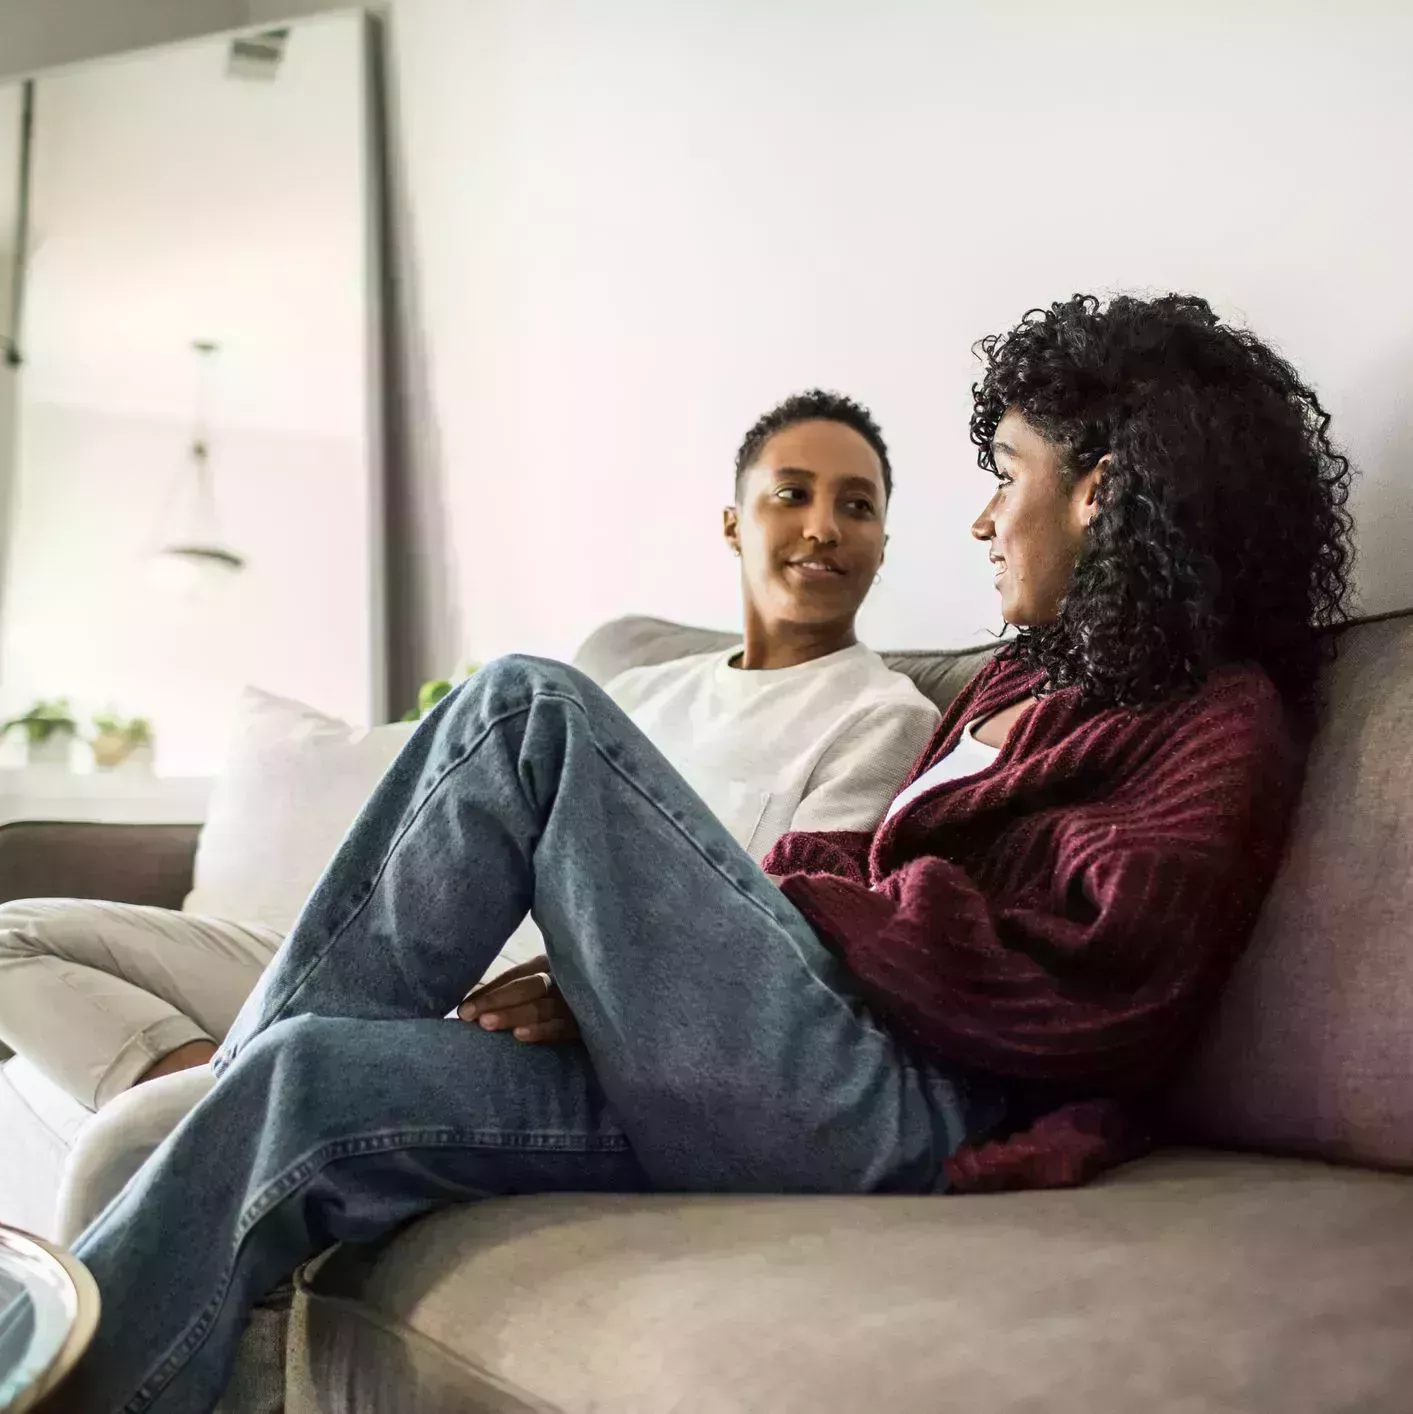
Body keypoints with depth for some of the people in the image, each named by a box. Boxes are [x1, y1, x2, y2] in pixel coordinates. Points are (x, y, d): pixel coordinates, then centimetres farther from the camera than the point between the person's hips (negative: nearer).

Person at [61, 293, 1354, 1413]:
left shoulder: (1218, 729, 2)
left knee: (530, 711, -13)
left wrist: (783, 895, -6)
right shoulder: (1029, 680, 27)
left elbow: (1071, 984, -14)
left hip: (898, 1119, -8)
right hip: (741, 1094, 8)